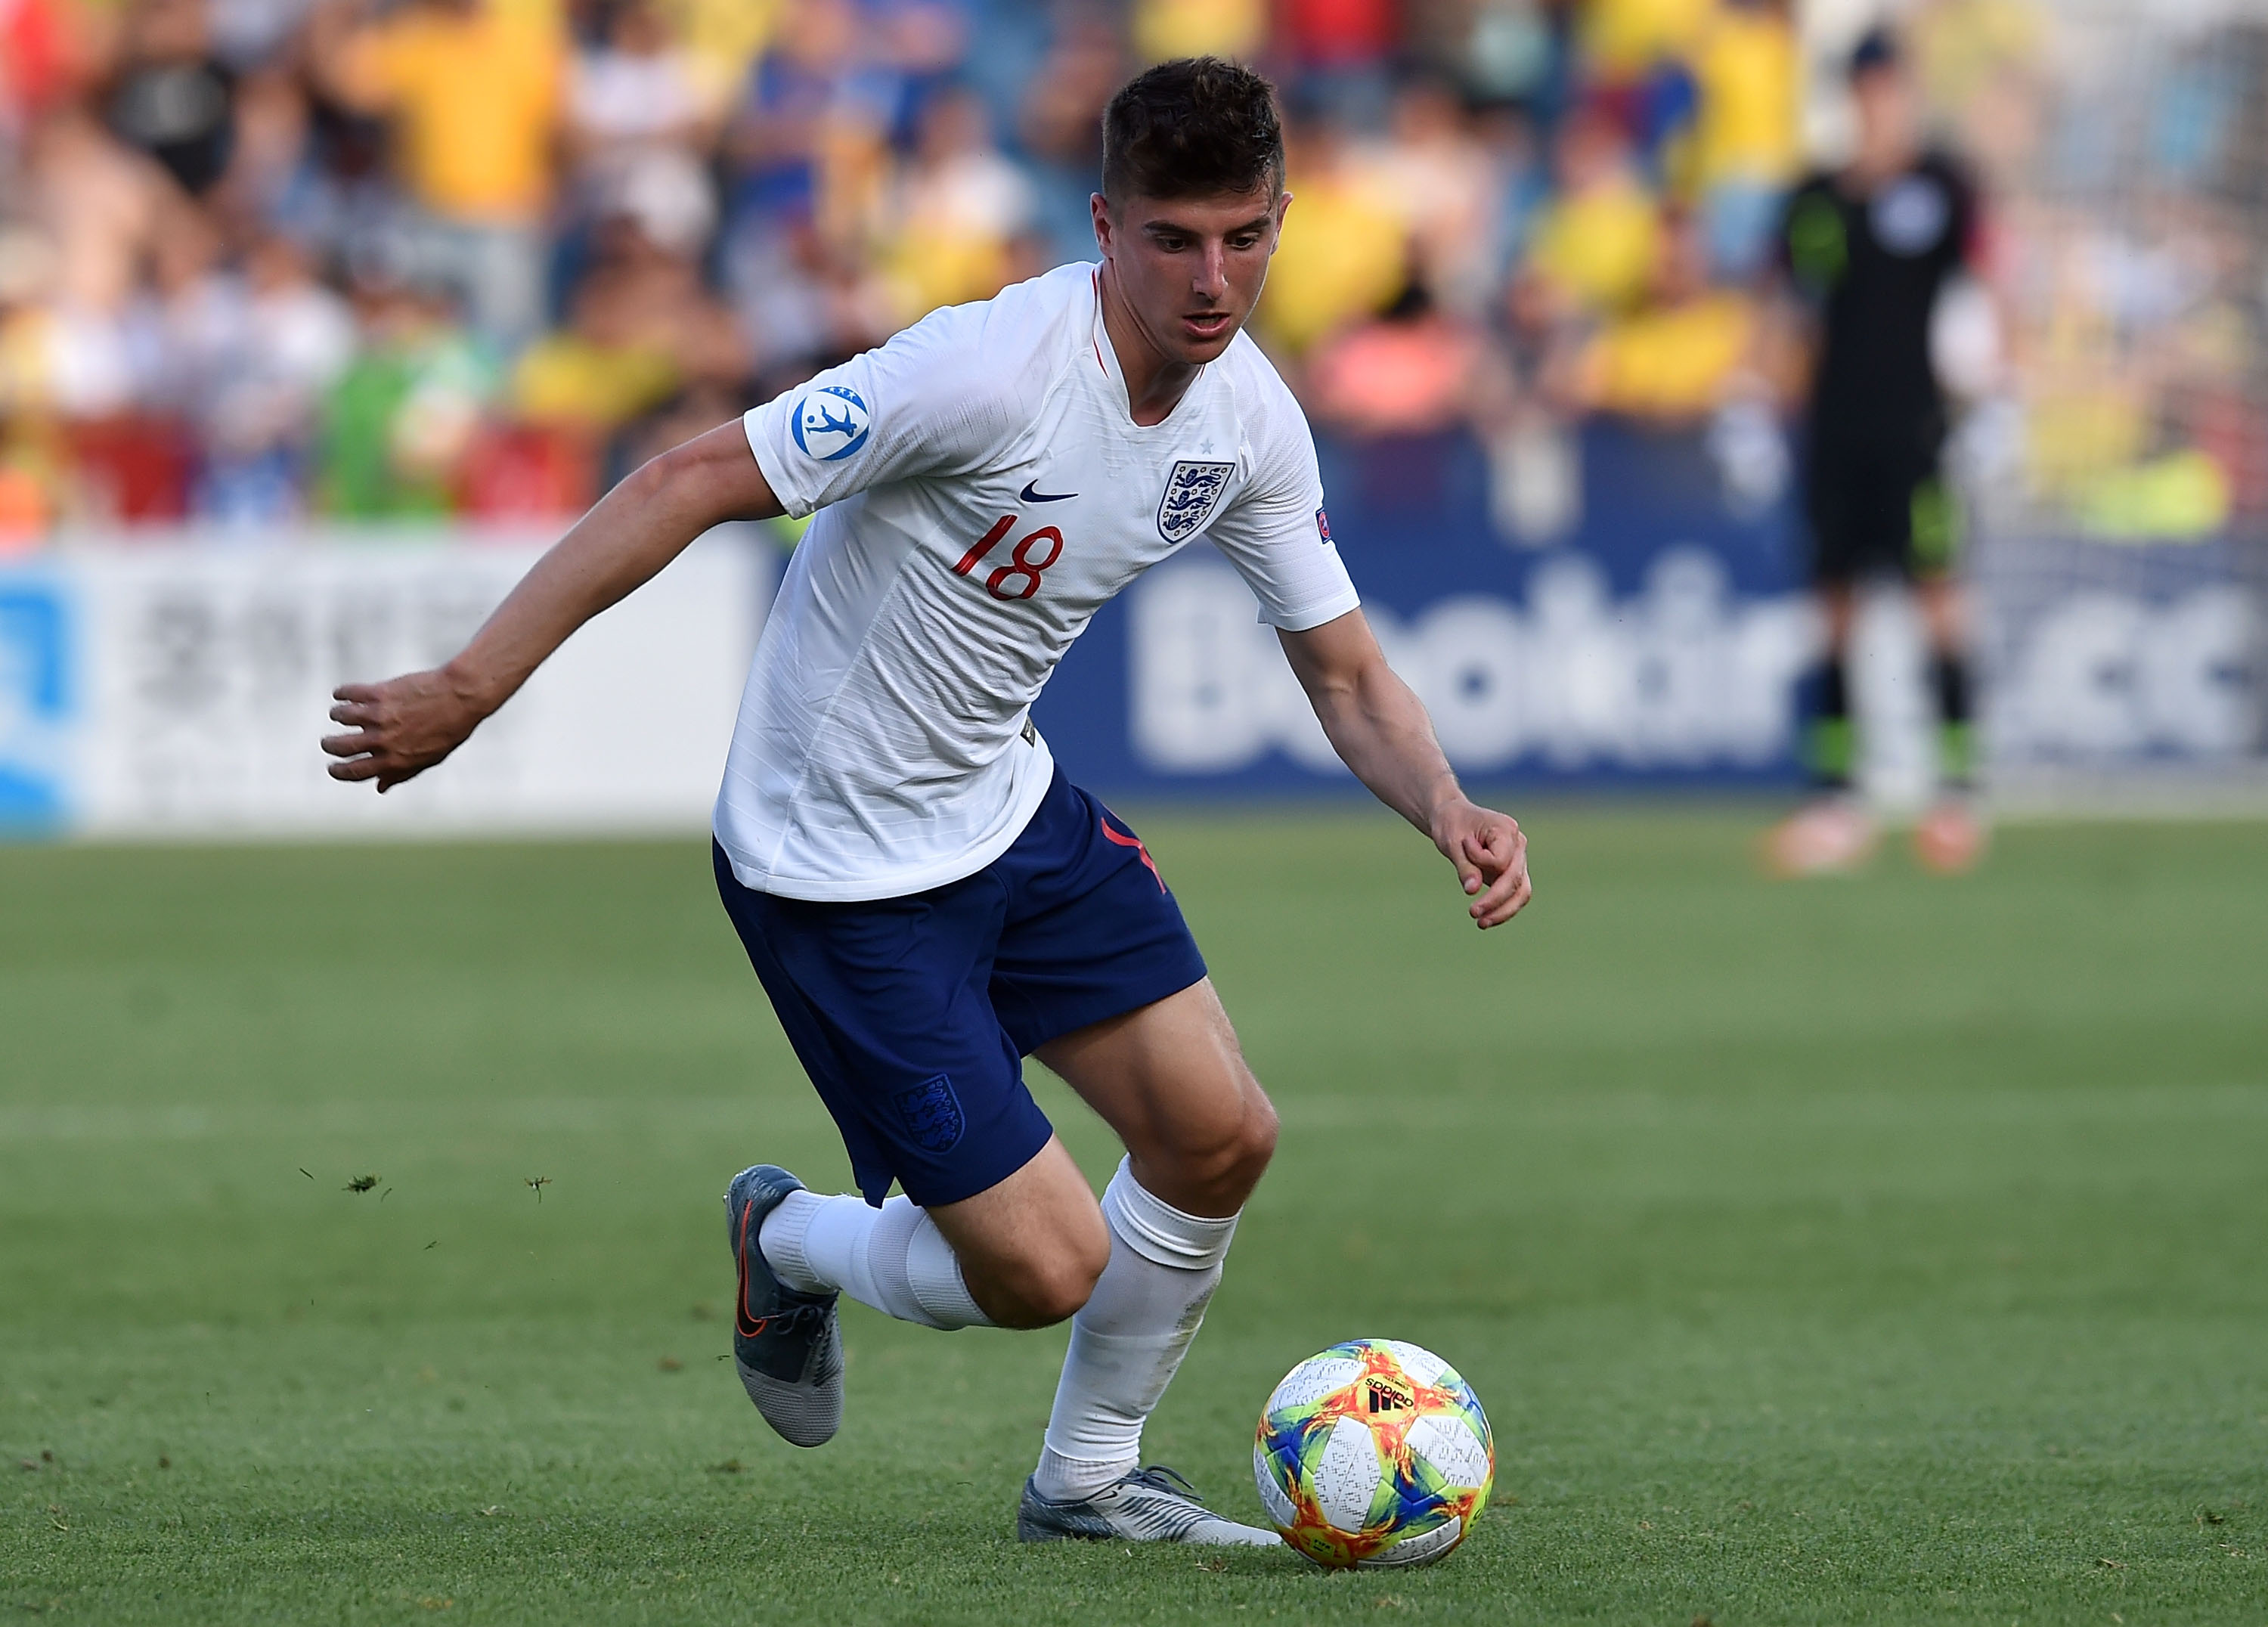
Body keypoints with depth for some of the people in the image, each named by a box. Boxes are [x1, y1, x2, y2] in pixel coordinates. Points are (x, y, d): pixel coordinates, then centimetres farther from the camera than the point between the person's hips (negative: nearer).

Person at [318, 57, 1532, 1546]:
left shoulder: (1251, 419, -4)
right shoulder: (993, 367, -29)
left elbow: (1349, 678, 5)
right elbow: (690, 485, -26)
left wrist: (1448, 809, -16)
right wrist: (465, 691, -29)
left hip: (1013, 809, 7)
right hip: (837, 870, -7)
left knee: (1221, 1139, 2)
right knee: (1042, 1271, -7)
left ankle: (1089, 1480, 26)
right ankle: (787, 1245, 26)